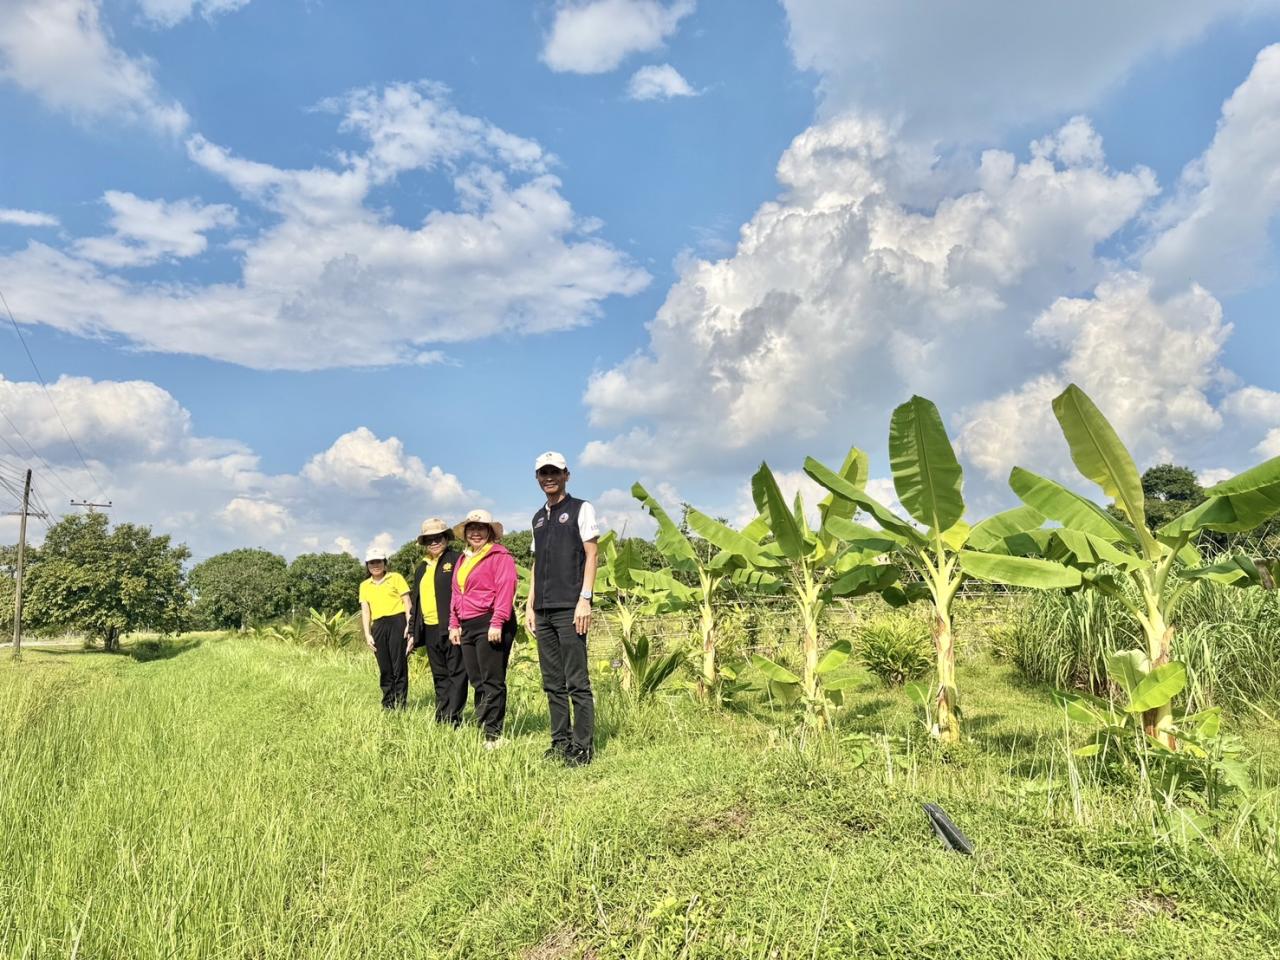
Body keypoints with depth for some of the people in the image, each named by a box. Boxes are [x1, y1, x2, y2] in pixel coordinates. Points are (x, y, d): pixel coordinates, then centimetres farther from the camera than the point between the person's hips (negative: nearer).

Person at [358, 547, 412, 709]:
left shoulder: (396, 577, 6)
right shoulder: (365, 586, 16)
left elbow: (407, 602, 2)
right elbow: (365, 610, 12)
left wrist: (409, 625, -8)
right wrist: (367, 634, 2)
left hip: (397, 622, -3)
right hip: (378, 626, 3)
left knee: (399, 665, -5)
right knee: (384, 667, 5)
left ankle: (401, 704, 1)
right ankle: (388, 705, 14)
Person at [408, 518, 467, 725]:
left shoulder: (456, 560, -3)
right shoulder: (421, 569, 20)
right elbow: (416, 601, 23)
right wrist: (413, 632, 19)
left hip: (452, 628, -7)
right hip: (430, 630, 7)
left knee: (456, 674, -3)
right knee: (439, 676, 12)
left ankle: (453, 719, -1)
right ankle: (441, 719, 18)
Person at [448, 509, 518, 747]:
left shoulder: (499, 555, -5)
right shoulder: (462, 560, 21)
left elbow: (505, 590, -14)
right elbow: (456, 594, 24)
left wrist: (497, 623, -20)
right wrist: (454, 624, 18)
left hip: (490, 625, -8)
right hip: (467, 627, 8)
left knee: (492, 681, -5)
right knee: (477, 681, 9)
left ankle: (493, 734, 0)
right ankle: (482, 726, 16)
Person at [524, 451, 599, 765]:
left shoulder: (581, 509, 1)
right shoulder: (538, 518, 19)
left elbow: (591, 556, -5)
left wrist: (584, 599, -14)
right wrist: (530, 605, 13)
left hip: (569, 609, -6)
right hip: (543, 611, 6)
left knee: (577, 682, -5)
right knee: (553, 683, 9)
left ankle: (583, 746, 1)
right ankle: (560, 742, 16)